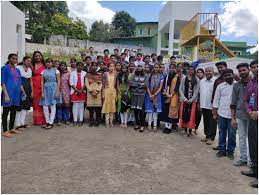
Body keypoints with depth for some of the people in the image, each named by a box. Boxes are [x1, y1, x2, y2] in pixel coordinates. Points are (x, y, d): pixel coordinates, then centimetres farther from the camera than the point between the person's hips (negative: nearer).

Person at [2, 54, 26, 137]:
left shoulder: (17, 70, 15)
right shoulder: (4, 68, -3)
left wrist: (23, 92, 8)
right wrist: (6, 95, -15)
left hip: (16, 93, 6)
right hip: (8, 92, -6)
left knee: (13, 112, 11)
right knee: (6, 112, -1)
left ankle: (11, 128, 22)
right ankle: (5, 131, 5)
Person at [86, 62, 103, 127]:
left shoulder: (99, 75, 12)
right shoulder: (88, 74, 10)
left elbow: (101, 84, 5)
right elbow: (86, 84, 1)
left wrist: (97, 91, -10)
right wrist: (91, 91, -10)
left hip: (98, 93, 0)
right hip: (90, 92, 0)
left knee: (98, 106, -4)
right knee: (90, 107, -3)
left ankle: (97, 121, 6)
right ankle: (91, 121, 6)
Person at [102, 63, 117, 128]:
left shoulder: (115, 75, 5)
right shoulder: (105, 74, -2)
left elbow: (116, 85, 7)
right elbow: (103, 84, -2)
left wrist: (116, 94, 4)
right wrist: (103, 94, -6)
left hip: (113, 92, 2)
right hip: (107, 91, -2)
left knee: (112, 106, 5)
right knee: (107, 106, 0)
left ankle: (111, 121, 14)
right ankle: (107, 122, 7)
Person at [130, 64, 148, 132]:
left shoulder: (145, 76, 5)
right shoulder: (133, 75, 9)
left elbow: (145, 85, -7)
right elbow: (131, 83, -4)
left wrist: (136, 84, -5)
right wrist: (140, 84, -5)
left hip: (141, 94, -2)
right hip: (134, 93, 2)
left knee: (140, 109, -10)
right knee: (135, 109, 4)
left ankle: (142, 125, 1)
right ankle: (137, 124, 18)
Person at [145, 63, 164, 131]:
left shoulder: (161, 76, 2)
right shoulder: (150, 75, 3)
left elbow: (160, 87, -2)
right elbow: (147, 86, 1)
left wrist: (154, 95, -10)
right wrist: (150, 95, -10)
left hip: (157, 95, 0)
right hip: (149, 95, 1)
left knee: (155, 110, 1)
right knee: (149, 109, 1)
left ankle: (155, 125, 3)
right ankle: (149, 124, 5)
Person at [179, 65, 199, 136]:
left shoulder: (196, 80, 3)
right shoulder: (183, 79, 4)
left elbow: (196, 91, -1)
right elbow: (180, 89, 2)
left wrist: (191, 100, -9)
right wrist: (185, 99, -7)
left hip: (192, 100, 0)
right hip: (184, 100, 1)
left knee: (191, 115, -1)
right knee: (184, 114, 1)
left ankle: (190, 130, 8)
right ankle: (185, 129, 13)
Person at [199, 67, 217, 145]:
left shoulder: (216, 81, -12)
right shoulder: (202, 81, 10)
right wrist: (200, 104, 13)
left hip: (212, 106, -6)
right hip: (204, 105, 6)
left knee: (212, 123, 4)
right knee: (205, 122, 15)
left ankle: (211, 137, 15)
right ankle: (207, 135, 28)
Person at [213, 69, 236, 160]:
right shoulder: (220, 86, 3)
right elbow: (216, 100, 5)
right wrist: (214, 113, 3)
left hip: (233, 114, -2)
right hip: (221, 114, 2)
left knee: (232, 134, 8)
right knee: (222, 133, 11)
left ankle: (230, 151, 24)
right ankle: (222, 150, 25)